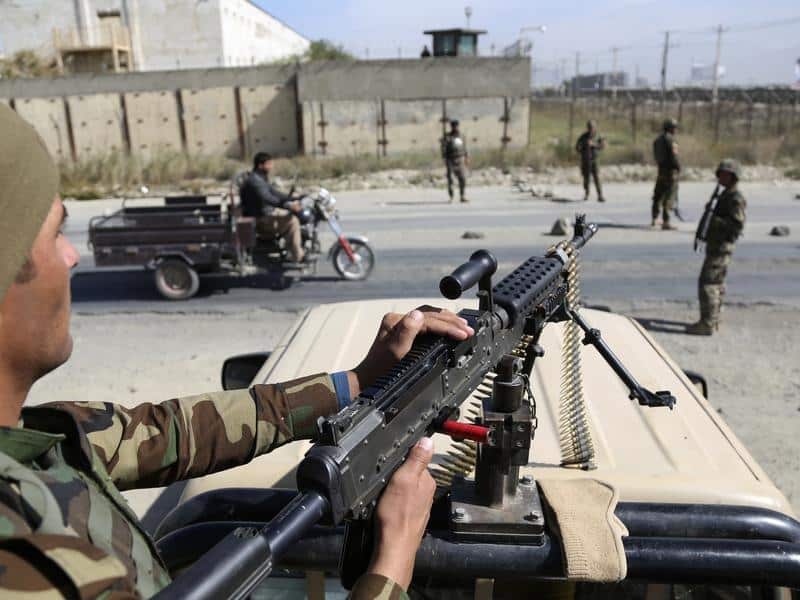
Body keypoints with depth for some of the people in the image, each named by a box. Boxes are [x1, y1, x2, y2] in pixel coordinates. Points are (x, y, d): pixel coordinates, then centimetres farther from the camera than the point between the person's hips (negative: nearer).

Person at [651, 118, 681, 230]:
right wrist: (678, 167, -4)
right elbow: (673, 155, -17)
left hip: (661, 170, 8)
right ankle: (666, 222, -9)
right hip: (671, 171, -8)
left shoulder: (658, 139, 12)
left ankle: (654, 220, 26)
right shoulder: (669, 139, -13)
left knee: (658, 195, 16)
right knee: (669, 197, -7)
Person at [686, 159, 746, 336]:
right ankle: (714, 320, 24)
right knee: (717, 283, 15)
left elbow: (737, 225, -24)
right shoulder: (726, 195, 16)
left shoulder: (735, 199, -15)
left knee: (707, 283, -12)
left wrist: (715, 221, -24)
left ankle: (707, 324, -10)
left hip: (721, 247, -11)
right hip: (716, 246, 11)